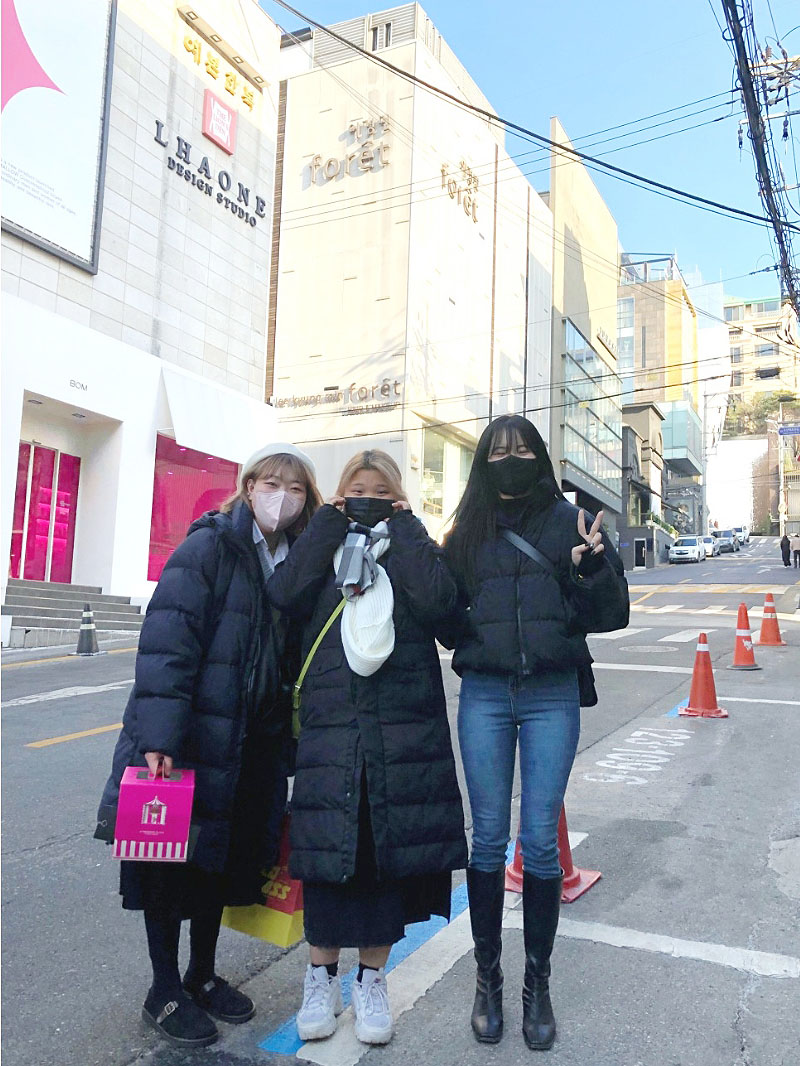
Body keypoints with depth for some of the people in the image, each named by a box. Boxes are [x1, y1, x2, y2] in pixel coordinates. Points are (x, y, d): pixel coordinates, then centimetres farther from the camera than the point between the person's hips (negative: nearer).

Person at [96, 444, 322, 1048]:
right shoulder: (209, 546, -11)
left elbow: (295, 654, 10)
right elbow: (167, 639, -19)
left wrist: (287, 741, 7)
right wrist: (158, 735, -26)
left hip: (254, 743, 6)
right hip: (188, 735, -5)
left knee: (223, 857, 17)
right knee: (172, 857, 6)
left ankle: (203, 976, 36)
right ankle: (165, 992, 25)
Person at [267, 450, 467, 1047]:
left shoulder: (413, 547, 10)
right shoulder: (321, 547, 13)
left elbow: (438, 602, -13)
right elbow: (284, 594, -9)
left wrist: (403, 526, -5)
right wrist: (329, 522, -4)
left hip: (404, 728, 0)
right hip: (329, 722, 1)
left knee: (390, 844, 6)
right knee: (327, 843, 4)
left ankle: (372, 979, 26)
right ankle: (322, 976, 26)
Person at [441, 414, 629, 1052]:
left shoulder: (570, 522, 2)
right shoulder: (467, 532, 8)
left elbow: (610, 615, -1)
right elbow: (444, 615, 13)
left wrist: (595, 566, -18)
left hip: (553, 695, -1)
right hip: (484, 695, 2)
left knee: (540, 841, 3)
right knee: (489, 838, 8)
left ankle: (538, 984, 23)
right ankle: (488, 976, 25)